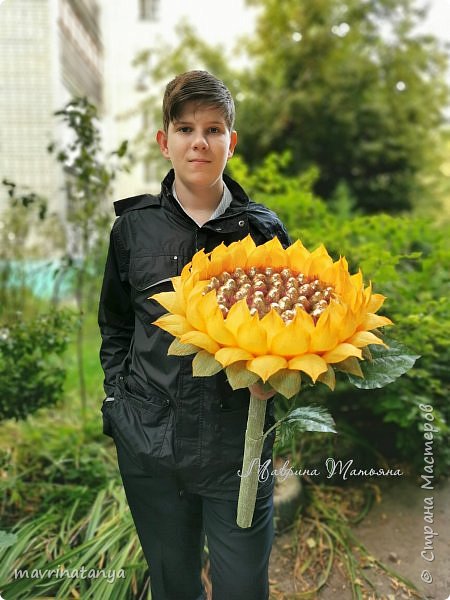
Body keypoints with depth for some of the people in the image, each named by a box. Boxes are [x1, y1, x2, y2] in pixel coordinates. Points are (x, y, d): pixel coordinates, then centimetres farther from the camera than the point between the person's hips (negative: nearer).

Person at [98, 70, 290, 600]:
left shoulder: (264, 229, -1)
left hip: (238, 442, -1)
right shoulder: (133, 225, 1)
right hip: (148, 442, 2)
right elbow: (115, 325, 11)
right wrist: (118, 399, 4)